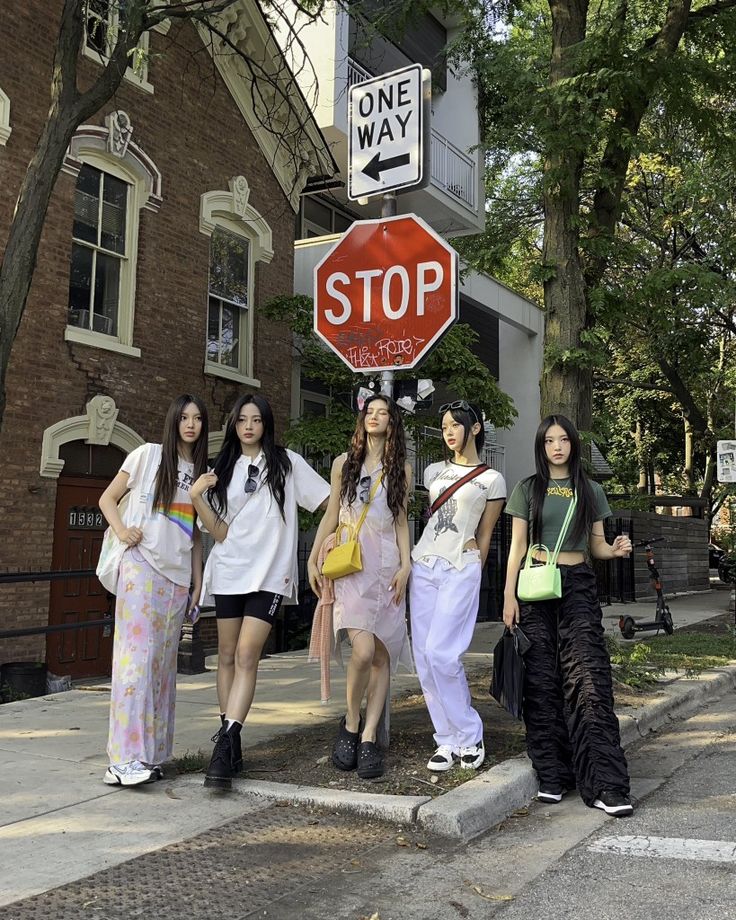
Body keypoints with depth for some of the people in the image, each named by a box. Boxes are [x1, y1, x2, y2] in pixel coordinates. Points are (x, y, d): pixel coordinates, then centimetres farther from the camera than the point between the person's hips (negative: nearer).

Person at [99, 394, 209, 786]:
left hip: (178, 577, 5)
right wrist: (122, 531, -12)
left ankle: (151, 754, 14)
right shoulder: (148, 454, 1)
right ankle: (126, 758, -11)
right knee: (137, 656, -12)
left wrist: (198, 581, 12)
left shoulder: (202, 472, 14)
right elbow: (107, 499, 6)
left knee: (164, 664, 7)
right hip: (142, 568, -5)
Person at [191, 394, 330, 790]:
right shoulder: (224, 469, 12)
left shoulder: (287, 463, 4)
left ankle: (225, 746, -16)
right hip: (228, 572, 4)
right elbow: (220, 533, 3)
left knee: (246, 655, -13)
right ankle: (229, 741, 13)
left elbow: (331, 501, 5)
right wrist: (197, 497, -9)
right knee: (227, 656, 4)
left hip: (269, 574, -3)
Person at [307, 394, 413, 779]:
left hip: (386, 565, 2)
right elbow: (331, 515, 13)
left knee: (383, 655, -1)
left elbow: (401, 520, 13)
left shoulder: (401, 469, 13)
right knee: (363, 649, -17)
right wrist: (313, 560, 6)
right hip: (350, 564, -2)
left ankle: (368, 738, 5)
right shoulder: (344, 463, 11)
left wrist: (405, 565, 2)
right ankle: (351, 723, 5)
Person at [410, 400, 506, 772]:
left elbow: (484, 536, 6)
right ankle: (448, 741, 10)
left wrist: (471, 574, 7)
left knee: (441, 653, -15)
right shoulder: (434, 472, 15)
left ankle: (469, 737, 2)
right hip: (423, 564, 5)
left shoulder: (492, 480, 3)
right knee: (423, 657, 1)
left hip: (460, 569, -5)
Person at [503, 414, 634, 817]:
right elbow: (517, 547, 5)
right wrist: (509, 596, -3)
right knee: (541, 682, -1)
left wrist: (615, 550, -8)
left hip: (578, 587, 0)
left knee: (589, 678, -10)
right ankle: (551, 775, 9)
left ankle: (605, 784, -10)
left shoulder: (590, 491, 13)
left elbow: (596, 546, 15)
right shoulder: (528, 489, 8)